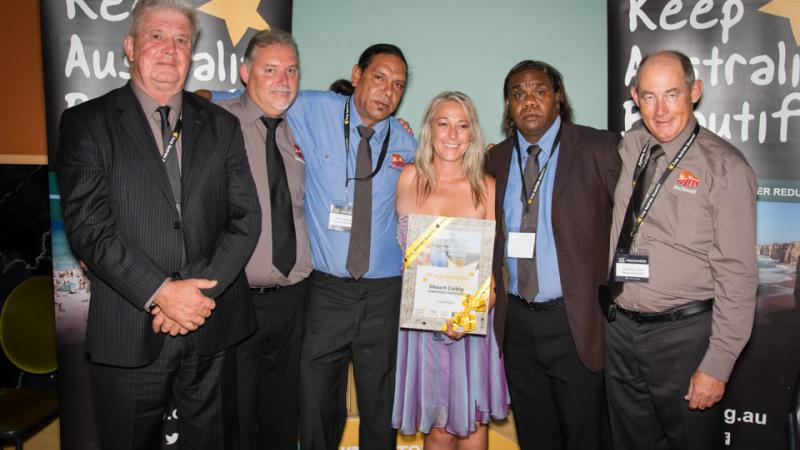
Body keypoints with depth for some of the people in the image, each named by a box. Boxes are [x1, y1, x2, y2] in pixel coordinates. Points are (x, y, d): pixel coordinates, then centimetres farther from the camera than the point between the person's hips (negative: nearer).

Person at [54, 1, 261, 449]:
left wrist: (201, 290, -11)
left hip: (213, 327, 3)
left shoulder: (222, 125, 9)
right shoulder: (86, 123, 0)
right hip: (127, 335, -2)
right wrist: (160, 293, -18)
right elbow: (88, 225, -9)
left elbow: (245, 216, 2)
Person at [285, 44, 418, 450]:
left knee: (380, 401, 12)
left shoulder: (404, 142, 5)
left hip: (384, 292, 2)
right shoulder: (312, 112, -3)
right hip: (326, 287, -1)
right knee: (317, 401, 7)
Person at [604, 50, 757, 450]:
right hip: (620, 329, 5)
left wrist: (717, 366, -14)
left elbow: (737, 274, -13)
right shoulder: (629, 148, 4)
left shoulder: (724, 166, -12)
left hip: (684, 335, -5)